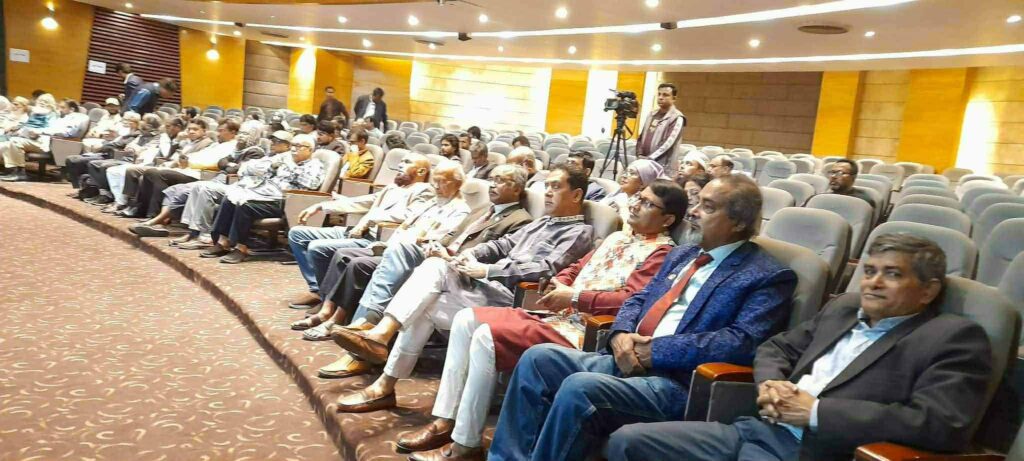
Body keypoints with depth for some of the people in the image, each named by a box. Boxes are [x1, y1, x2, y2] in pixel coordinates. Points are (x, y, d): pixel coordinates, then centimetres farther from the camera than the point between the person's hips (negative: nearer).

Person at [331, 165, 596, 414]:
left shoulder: (580, 232, -2)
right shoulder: (541, 223, 26)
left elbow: (546, 269, -17)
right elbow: (504, 245, 19)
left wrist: (486, 270, -17)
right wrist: (470, 256, -1)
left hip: (512, 298, -7)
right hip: (488, 284, 7)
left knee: (424, 309, -17)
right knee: (435, 265, -18)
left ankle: (386, 385, -12)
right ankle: (380, 334, -27)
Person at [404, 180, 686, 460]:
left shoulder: (661, 253, -7)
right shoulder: (617, 238, 21)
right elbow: (576, 268, 26)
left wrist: (574, 297, -16)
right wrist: (556, 284, 4)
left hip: (585, 331, -10)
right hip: (557, 315, 10)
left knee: (487, 336, -25)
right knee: (466, 320, 0)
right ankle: (445, 421, 1)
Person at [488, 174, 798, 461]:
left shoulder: (768, 277, -4)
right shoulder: (682, 255, 21)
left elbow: (742, 343, -17)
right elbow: (638, 300, 20)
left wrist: (656, 350, -17)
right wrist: (621, 335, -4)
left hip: (678, 381, -8)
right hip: (627, 359, 8)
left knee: (578, 388, -30)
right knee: (538, 358, -8)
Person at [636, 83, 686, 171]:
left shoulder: (677, 118, -5)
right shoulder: (652, 114, 17)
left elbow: (668, 143, -15)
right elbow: (641, 137, 17)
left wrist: (650, 158, -17)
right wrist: (640, 155, 2)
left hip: (663, 166, -6)